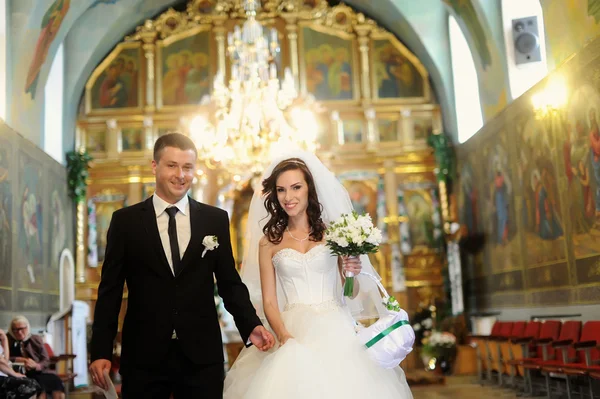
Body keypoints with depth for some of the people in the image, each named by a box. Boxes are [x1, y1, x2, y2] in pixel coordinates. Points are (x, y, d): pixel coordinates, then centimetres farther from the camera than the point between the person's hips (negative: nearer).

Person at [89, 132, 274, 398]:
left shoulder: (216, 219, 5)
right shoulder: (125, 221, 2)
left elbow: (229, 283, 7)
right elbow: (110, 290, 2)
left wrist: (251, 326, -6)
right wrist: (101, 351, -4)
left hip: (202, 357, 1)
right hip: (143, 357, 0)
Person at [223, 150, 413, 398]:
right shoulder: (268, 242, 5)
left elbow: (352, 294, 8)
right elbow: (269, 301, 2)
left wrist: (352, 274, -13)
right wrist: (283, 336, -15)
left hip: (335, 330, 0)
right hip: (293, 332, 0)